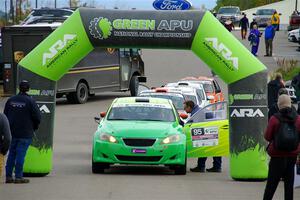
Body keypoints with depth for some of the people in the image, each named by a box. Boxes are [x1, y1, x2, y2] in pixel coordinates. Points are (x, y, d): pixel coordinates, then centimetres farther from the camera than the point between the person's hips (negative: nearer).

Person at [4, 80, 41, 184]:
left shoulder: (10, 100, 4)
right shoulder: (30, 101, -10)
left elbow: (5, 115, 10)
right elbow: (37, 117, -10)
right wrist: (34, 127, 9)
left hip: (12, 132, 4)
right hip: (25, 133, -4)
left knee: (11, 154, 11)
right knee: (21, 154, -2)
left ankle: (8, 176, 11)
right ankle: (18, 176, -3)